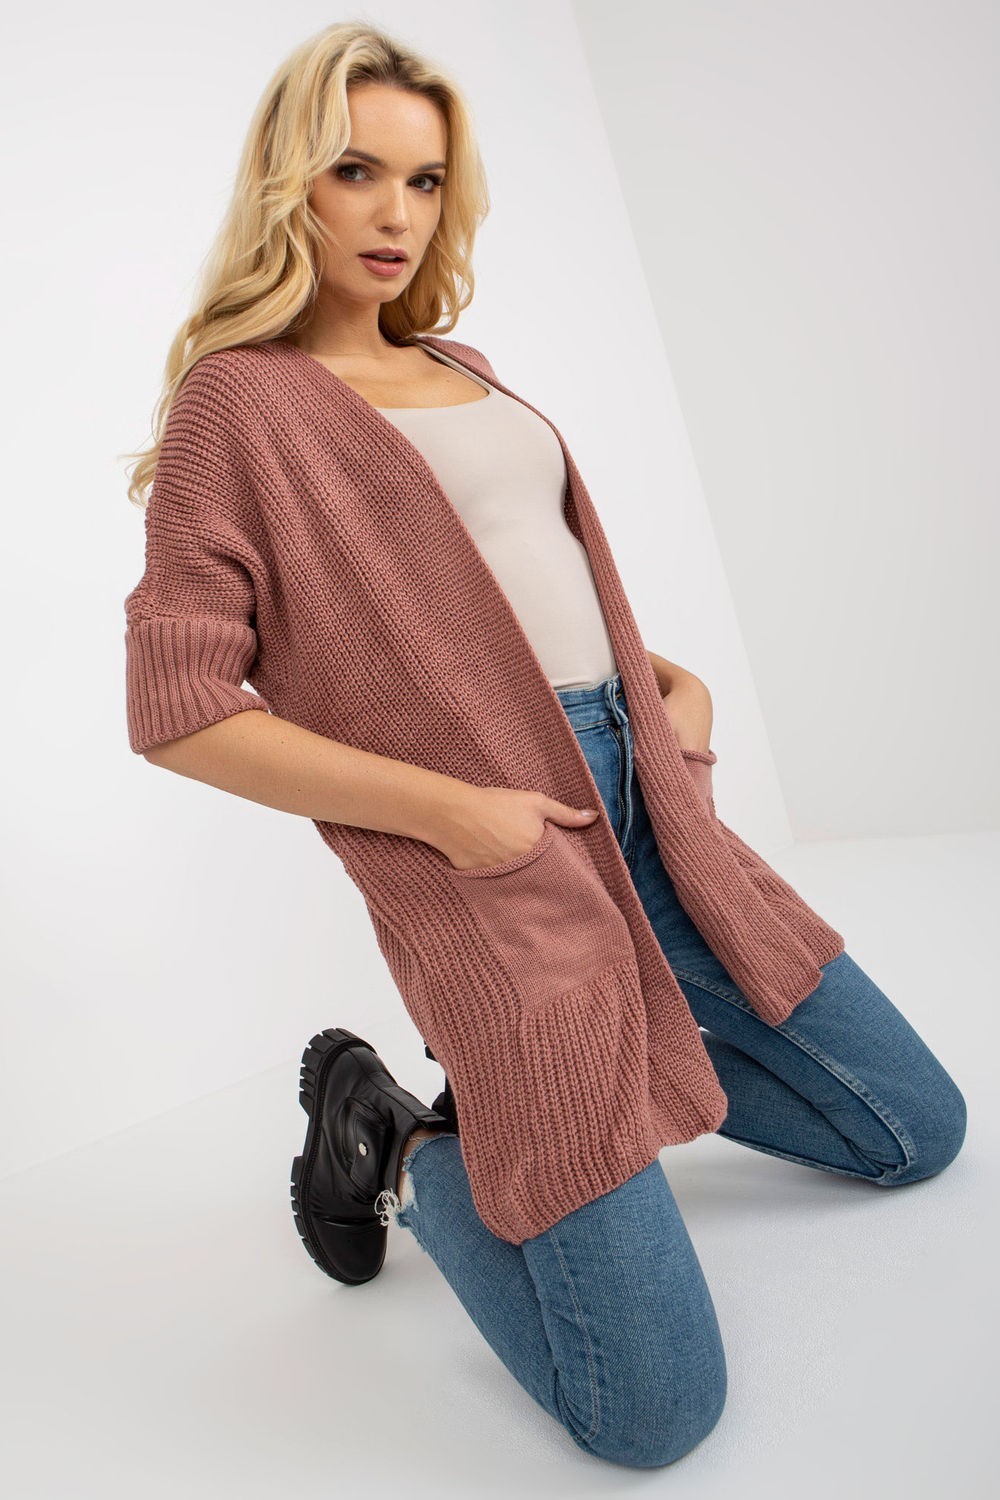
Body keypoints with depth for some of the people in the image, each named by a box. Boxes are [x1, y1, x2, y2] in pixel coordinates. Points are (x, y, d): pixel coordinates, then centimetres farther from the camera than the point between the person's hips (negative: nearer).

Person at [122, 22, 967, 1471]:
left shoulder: (461, 371, 18)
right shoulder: (240, 393, -3)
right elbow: (177, 706, -10)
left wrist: (668, 675, 7)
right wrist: (443, 810, -15)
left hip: (645, 797, 8)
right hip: (495, 856, -8)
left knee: (918, 1129, 17)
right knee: (656, 1409, -10)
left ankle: (533, 1089, 23)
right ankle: (393, 1145, 13)